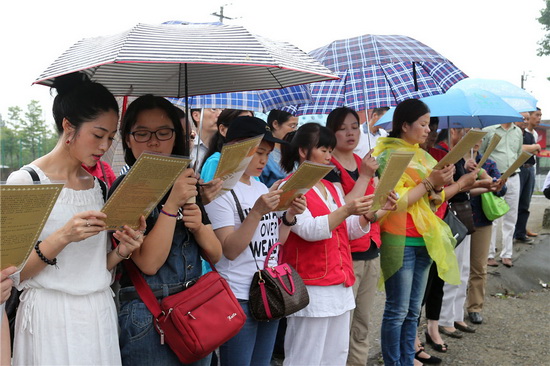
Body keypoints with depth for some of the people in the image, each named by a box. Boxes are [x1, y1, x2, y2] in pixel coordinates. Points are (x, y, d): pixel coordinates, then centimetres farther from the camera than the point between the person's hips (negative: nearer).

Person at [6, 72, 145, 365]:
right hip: (51, 317, -5)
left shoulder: (100, 186, 7)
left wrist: (121, 251, -7)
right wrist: (63, 237, -25)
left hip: (100, 315, 5)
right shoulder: (24, 182, -9)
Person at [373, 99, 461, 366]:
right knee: (398, 310, -2)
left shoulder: (423, 156, 13)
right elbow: (395, 201, -17)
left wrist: (439, 187, -5)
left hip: (425, 240, 7)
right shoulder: (388, 156, -9)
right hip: (400, 242, -7)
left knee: (413, 311, 12)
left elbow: (435, 201, 16)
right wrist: (429, 182, -16)